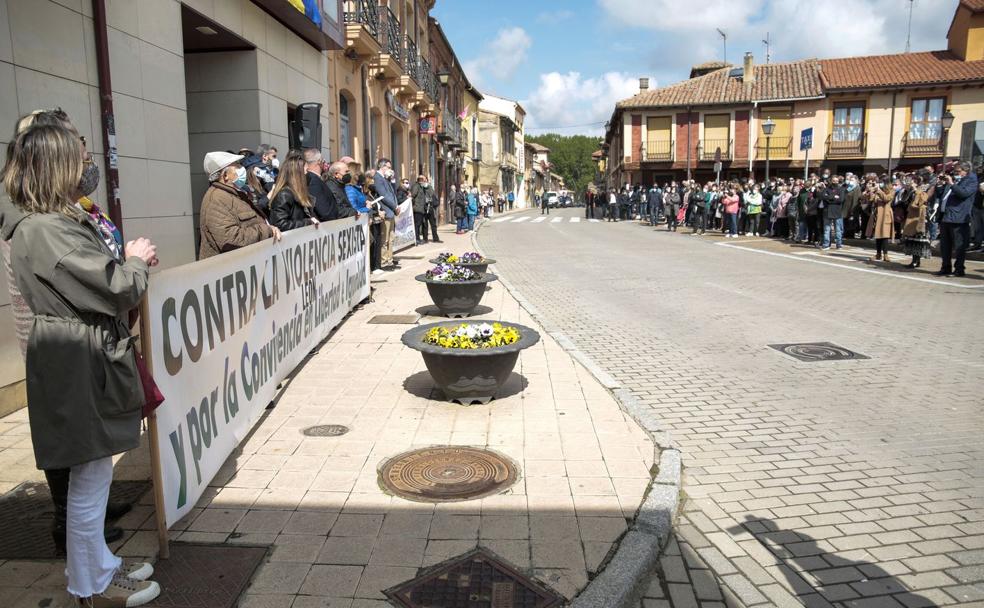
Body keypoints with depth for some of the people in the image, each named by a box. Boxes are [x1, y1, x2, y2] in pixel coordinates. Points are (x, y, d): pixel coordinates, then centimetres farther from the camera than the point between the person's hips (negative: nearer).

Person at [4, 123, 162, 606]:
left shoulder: (60, 222, 10)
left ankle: (93, 563, 37)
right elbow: (116, 291, -22)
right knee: (90, 480, 5)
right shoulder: (47, 232, -21)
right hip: (79, 369, -10)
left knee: (92, 476, 21)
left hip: (86, 363, 10)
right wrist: (136, 261, -4)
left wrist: (126, 261, 3)